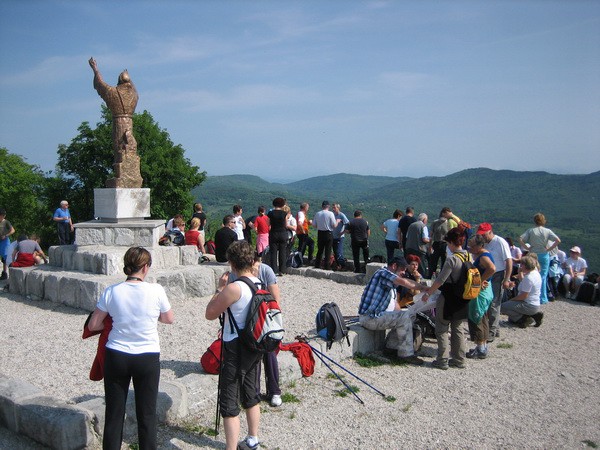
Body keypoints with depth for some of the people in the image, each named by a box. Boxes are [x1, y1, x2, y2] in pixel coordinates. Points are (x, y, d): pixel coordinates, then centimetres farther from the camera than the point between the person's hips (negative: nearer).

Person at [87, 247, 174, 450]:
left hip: (116, 357, 2)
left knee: (113, 414, 15)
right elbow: (169, 319, 3)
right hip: (148, 357, -1)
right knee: (147, 415, 12)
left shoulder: (111, 292, -8)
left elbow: (93, 325, 0)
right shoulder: (156, 291, -12)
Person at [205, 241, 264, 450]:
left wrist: (219, 288, -6)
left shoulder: (234, 287, -21)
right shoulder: (260, 284, 3)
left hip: (236, 348, -8)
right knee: (250, 394, 23)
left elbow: (210, 314, -14)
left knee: (229, 403, -1)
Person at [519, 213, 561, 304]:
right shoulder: (547, 231, -2)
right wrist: (549, 249, -5)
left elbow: (520, 239, -11)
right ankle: (543, 299, 8)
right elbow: (558, 240, -11)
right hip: (544, 255, 0)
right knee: (543, 277, 6)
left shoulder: (530, 231, -1)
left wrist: (527, 248, -4)